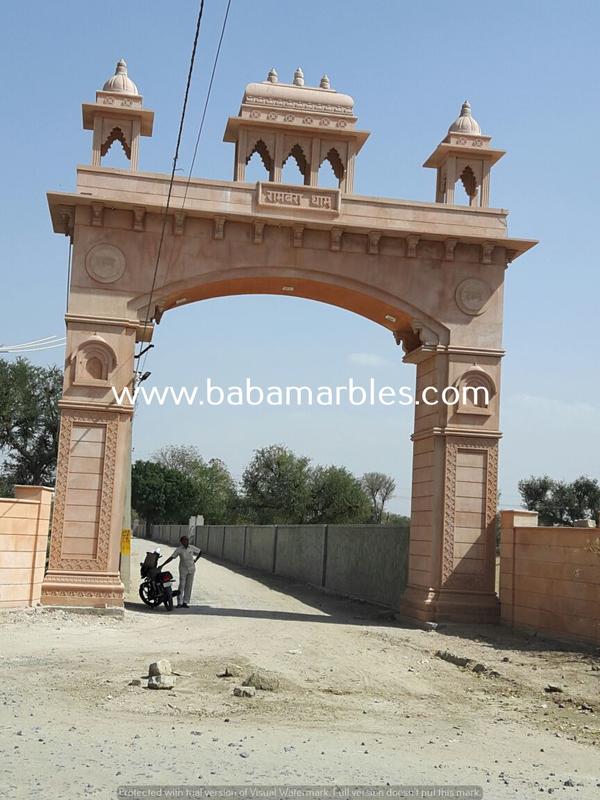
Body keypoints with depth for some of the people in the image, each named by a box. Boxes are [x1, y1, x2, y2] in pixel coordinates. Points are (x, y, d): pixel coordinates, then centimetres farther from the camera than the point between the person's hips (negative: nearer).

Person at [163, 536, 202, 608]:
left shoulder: (191, 547, -3)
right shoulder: (179, 549, -12)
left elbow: (200, 552, 12)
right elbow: (171, 558, -16)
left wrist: (195, 560, 6)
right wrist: (162, 565, -21)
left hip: (191, 569, 3)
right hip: (183, 569, -3)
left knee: (189, 586, 3)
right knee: (182, 585, -8)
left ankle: (185, 602, 9)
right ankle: (179, 603, -4)